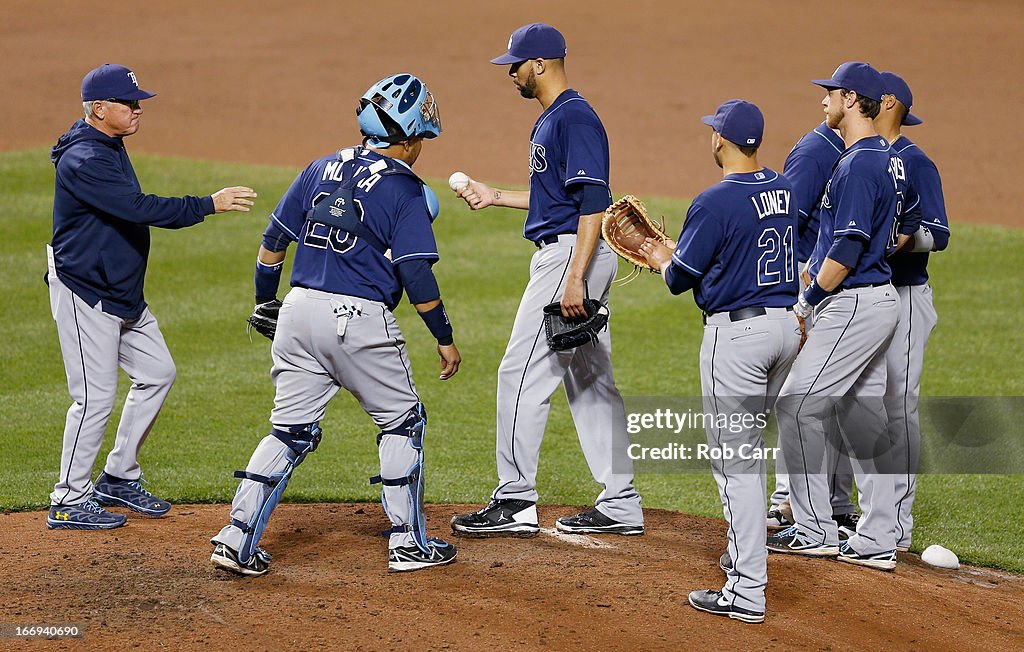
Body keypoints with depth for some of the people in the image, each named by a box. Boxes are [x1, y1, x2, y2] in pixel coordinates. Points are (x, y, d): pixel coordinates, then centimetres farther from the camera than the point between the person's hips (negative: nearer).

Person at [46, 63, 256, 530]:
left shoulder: (110, 147, 10)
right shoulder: (83, 160, -22)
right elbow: (140, 209, -30)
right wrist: (210, 204, -29)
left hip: (123, 294, 10)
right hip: (85, 294, -10)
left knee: (156, 373, 13)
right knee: (96, 396, -6)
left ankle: (119, 479, 24)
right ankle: (69, 503, 5)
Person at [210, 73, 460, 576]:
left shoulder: (322, 169, 10)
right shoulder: (406, 190, -6)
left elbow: (274, 240, 12)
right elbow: (416, 273, -10)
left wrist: (264, 302, 23)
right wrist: (445, 338, -2)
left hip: (300, 308, 5)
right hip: (360, 320, -5)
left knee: (292, 430, 11)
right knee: (402, 420, 13)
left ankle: (238, 540, 2)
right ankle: (408, 543, 14)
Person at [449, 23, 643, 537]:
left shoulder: (574, 118, -16)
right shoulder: (551, 120, 17)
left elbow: (593, 201, -22)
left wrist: (574, 278, -27)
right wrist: (495, 197, 25)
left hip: (572, 254, -11)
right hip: (564, 256, 11)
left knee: (523, 373, -8)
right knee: (589, 380, 11)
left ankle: (516, 504, -5)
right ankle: (620, 505, 13)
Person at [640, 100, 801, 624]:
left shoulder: (715, 202, -17)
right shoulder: (786, 191, 6)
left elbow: (681, 278, -10)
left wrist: (662, 261, 14)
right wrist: (673, 249, 23)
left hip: (737, 332, -8)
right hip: (786, 323, 8)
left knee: (735, 461, -5)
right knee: (750, 444, 25)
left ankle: (747, 592, -8)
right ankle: (745, 551, 36)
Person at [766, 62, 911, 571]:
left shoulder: (858, 165, -18)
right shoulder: (887, 158, 14)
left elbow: (848, 250, -22)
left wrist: (807, 300, -13)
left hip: (853, 305, -10)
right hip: (878, 299, 10)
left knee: (797, 406, -8)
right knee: (863, 416, 11)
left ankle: (814, 530, -5)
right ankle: (876, 541, 12)